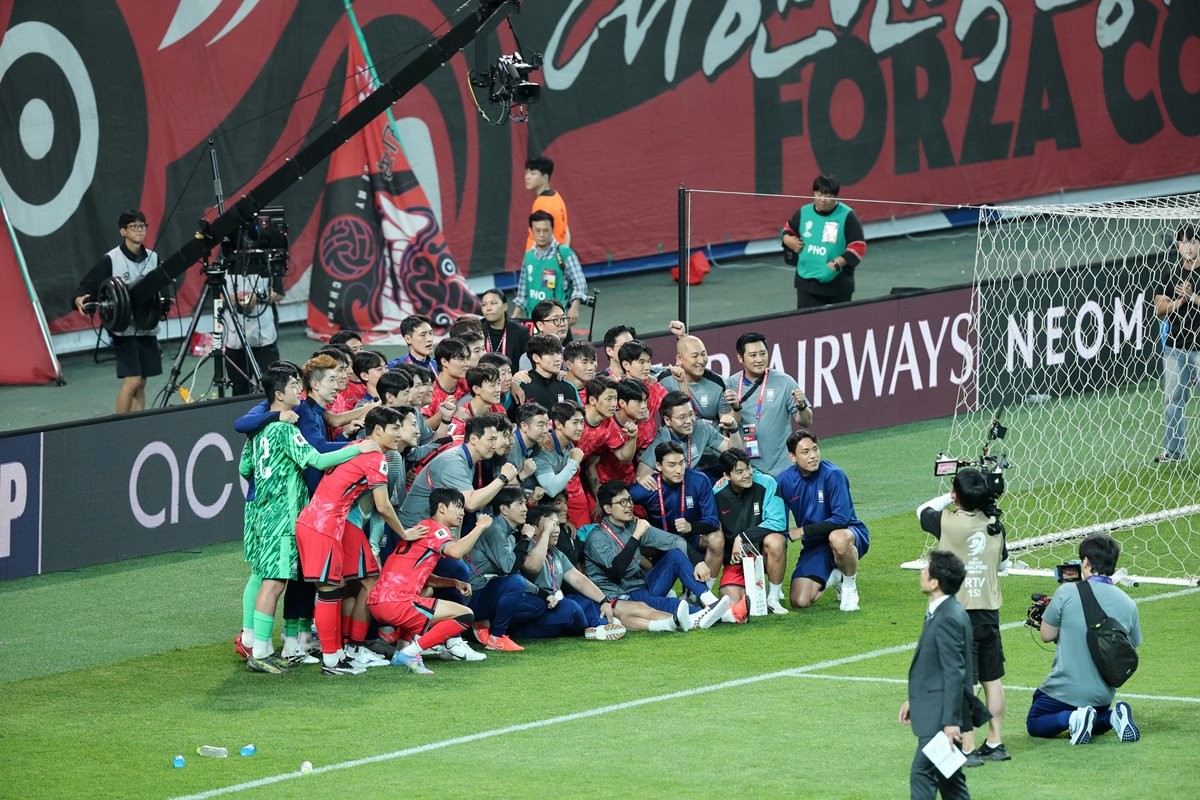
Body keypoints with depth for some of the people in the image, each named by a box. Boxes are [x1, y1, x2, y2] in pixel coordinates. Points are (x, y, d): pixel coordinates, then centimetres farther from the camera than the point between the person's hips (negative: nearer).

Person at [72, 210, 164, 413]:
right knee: (132, 380, -11)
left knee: (141, 383, 6)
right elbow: (88, 285, -9)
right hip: (124, 328, -5)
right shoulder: (111, 260, -8)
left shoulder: (153, 258, 7)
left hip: (147, 327, 5)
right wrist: (80, 299, -28)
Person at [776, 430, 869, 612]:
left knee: (837, 538, -42)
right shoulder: (784, 481, -7)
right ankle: (833, 577, 21)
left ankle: (850, 586, -11)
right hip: (814, 546, 4)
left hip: (850, 533, -4)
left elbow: (842, 518, -25)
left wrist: (803, 531, -22)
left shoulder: (832, 475, -20)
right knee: (799, 602, -13)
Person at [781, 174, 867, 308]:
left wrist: (837, 263, -19)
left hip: (837, 285, -3)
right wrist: (788, 239, 0)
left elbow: (858, 247, -10)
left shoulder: (847, 216, -8)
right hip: (807, 282, 3)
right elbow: (788, 229, 24)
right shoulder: (803, 213, 5)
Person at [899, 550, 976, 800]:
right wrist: (913, 700, 24)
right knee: (948, 776, 14)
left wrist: (951, 721, -23)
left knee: (922, 773, -11)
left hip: (941, 714, -11)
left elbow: (954, 673, -22)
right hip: (935, 711, 11)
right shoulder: (942, 613, 11)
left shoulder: (948, 619, -20)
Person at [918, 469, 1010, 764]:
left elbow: (922, 511, 9)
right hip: (989, 612, 5)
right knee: (992, 680, 14)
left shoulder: (948, 522, -12)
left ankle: (968, 749, -5)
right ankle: (995, 744, 21)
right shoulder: (995, 526, 1)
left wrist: (949, 498, 20)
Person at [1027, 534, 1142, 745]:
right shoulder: (1127, 604, -2)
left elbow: (1046, 635, -5)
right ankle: (1114, 716, -1)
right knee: (1095, 725, 32)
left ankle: (1073, 718, -11)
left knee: (1035, 725, 18)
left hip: (1064, 690, -5)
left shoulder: (1067, 593, -15)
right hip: (1103, 694, 5)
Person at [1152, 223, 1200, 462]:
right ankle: (1174, 449, 15)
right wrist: (1178, 302, -11)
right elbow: (1159, 308, 7)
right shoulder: (1171, 272, 8)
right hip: (1175, 345, 4)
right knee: (1172, 399, 7)